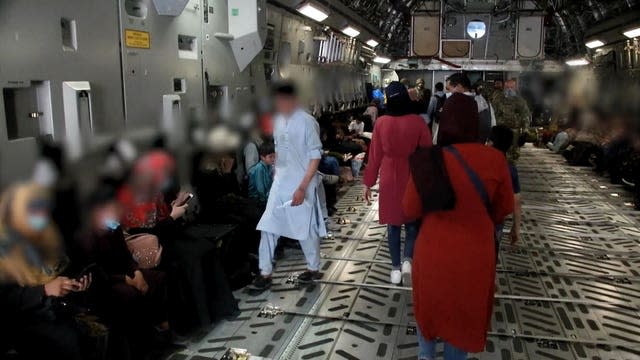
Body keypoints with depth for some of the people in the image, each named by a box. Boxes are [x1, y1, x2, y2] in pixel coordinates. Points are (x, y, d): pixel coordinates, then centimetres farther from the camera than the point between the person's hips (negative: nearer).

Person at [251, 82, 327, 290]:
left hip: (302, 185, -6)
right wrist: (276, 175, 15)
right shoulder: (278, 120, 5)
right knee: (268, 226, 3)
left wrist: (302, 187, -18)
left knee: (306, 228, 7)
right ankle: (265, 272, 14)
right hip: (280, 183, 6)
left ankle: (314, 269, 27)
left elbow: (315, 156, -15)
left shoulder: (307, 122, -14)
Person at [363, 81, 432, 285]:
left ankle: (395, 268, 15)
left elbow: (375, 155, -2)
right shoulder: (417, 122, -11)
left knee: (393, 224, 12)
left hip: (389, 179, 1)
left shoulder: (381, 123, -9)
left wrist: (368, 183, 8)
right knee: (412, 222, 14)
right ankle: (407, 260, -5)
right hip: (412, 179, -1)